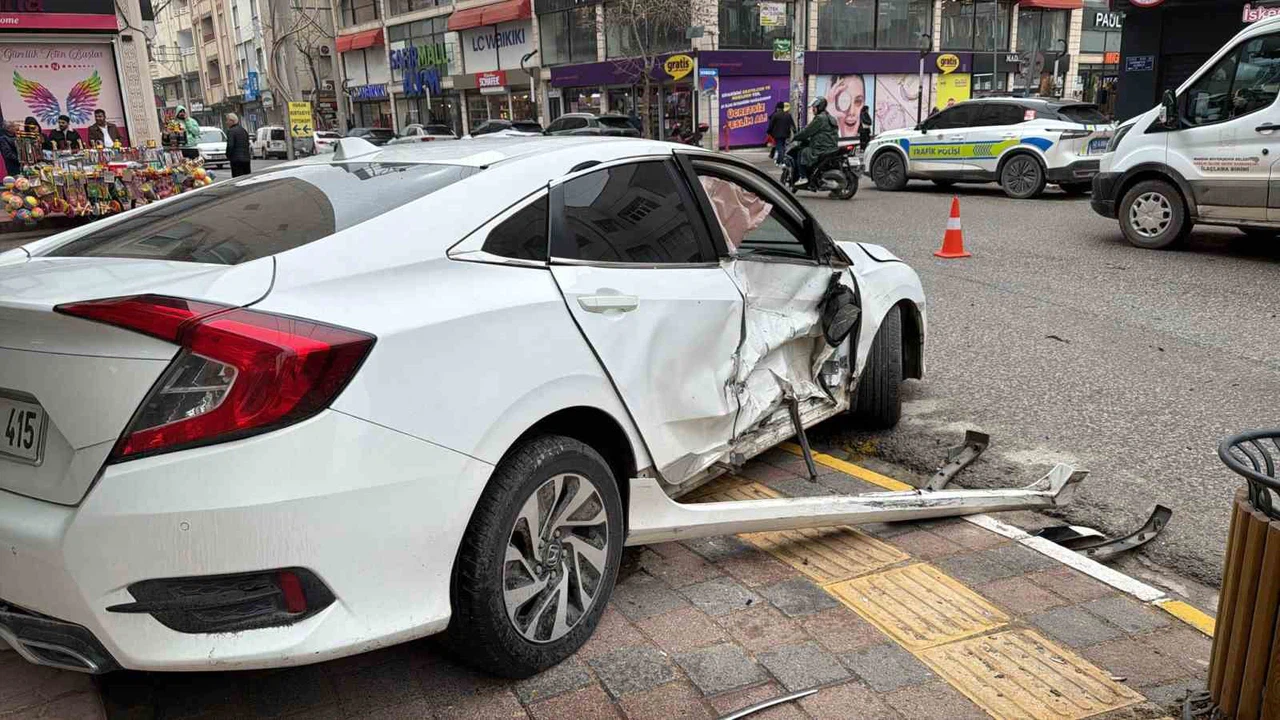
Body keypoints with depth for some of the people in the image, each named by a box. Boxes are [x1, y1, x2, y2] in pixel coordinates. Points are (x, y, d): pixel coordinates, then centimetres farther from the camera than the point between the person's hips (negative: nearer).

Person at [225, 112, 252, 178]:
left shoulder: (231, 131, -10)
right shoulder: (244, 130, 15)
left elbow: (230, 145, -16)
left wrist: (228, 156, -4)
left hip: (236, 160, -7)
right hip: (246, 158, 7)